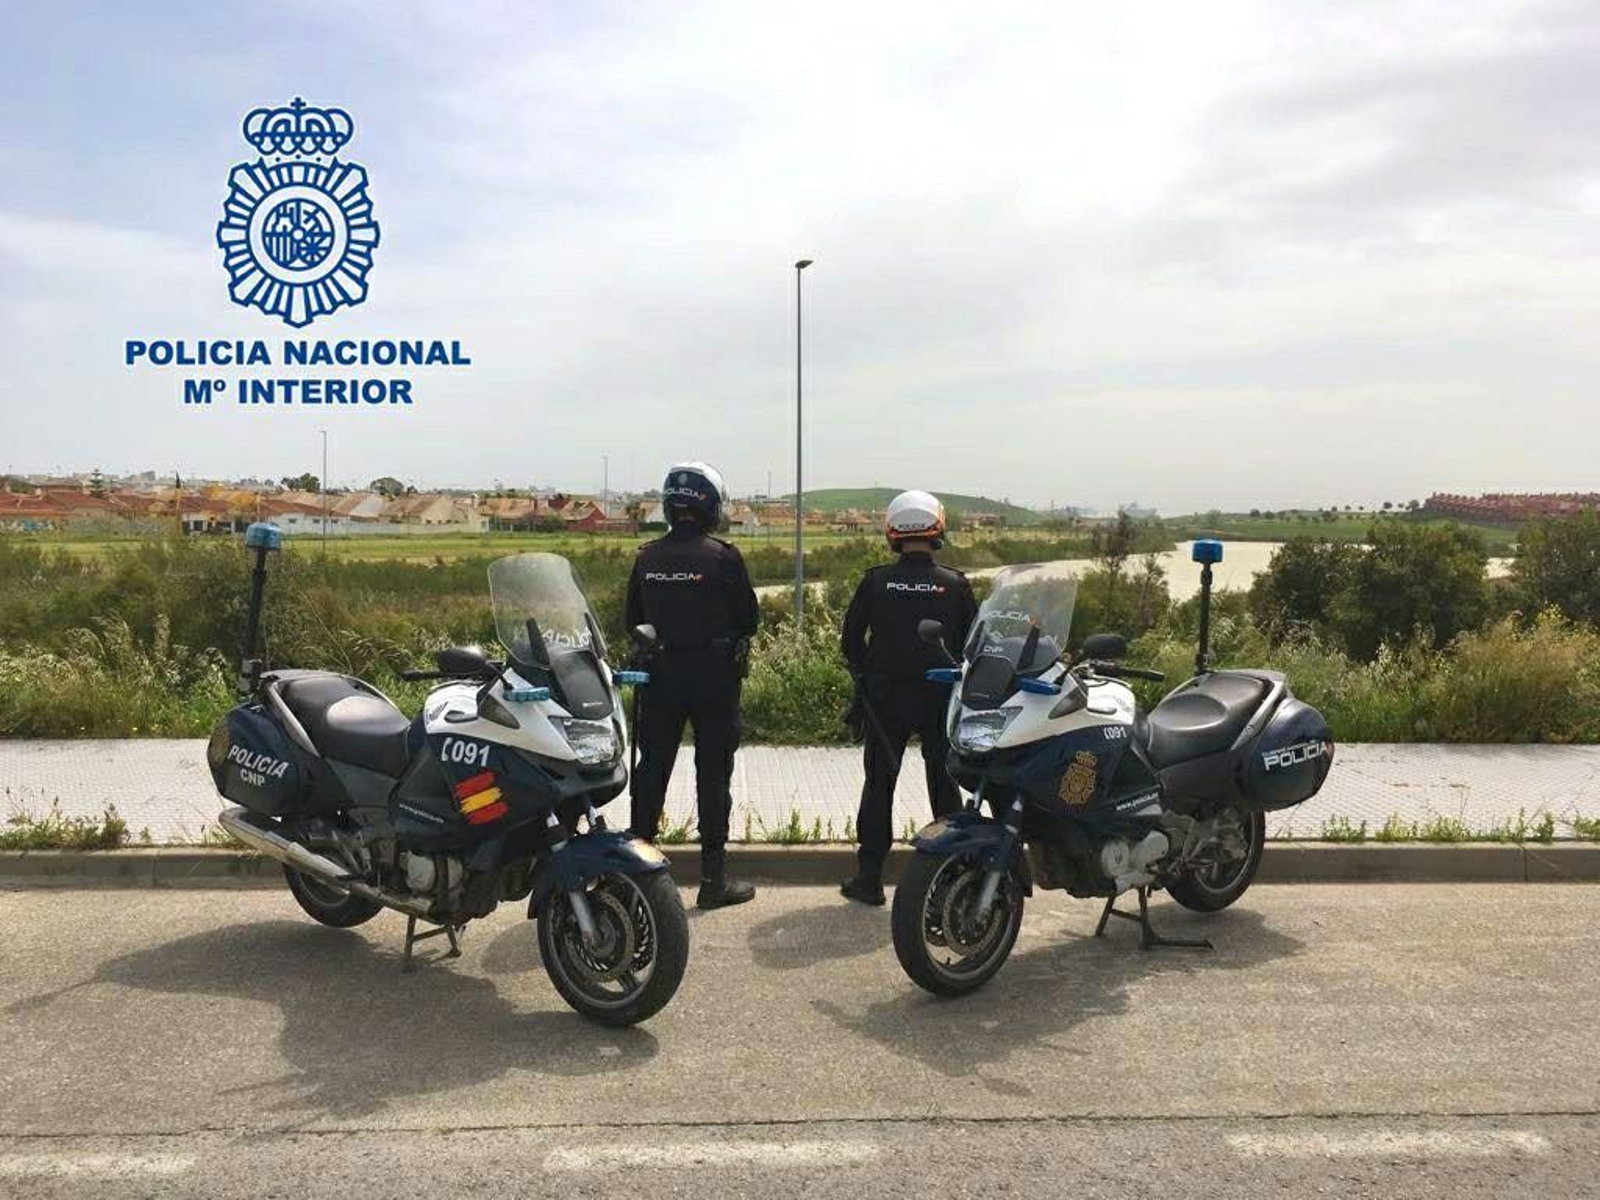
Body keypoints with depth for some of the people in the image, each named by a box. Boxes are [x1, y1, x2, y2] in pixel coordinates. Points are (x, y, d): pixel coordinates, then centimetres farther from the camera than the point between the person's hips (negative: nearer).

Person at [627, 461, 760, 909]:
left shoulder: (646, 558, 0)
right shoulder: (723, 556, -12)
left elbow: (633, 620, 7)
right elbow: (748, 617, -6)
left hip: (660, 676, 4)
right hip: (715, 678, -3)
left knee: (651, 771, 12)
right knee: (713, 776, 3)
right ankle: (713, 878, 8)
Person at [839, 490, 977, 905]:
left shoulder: (875, 582, -6)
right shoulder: (956, 585, -6)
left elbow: (851, 640, 0)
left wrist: (864, 676, 16)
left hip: (884, 698, 0)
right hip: (942, 698, 0)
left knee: (878, 786, 9)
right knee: (944, 786, 11)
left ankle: (869, 877, 11)